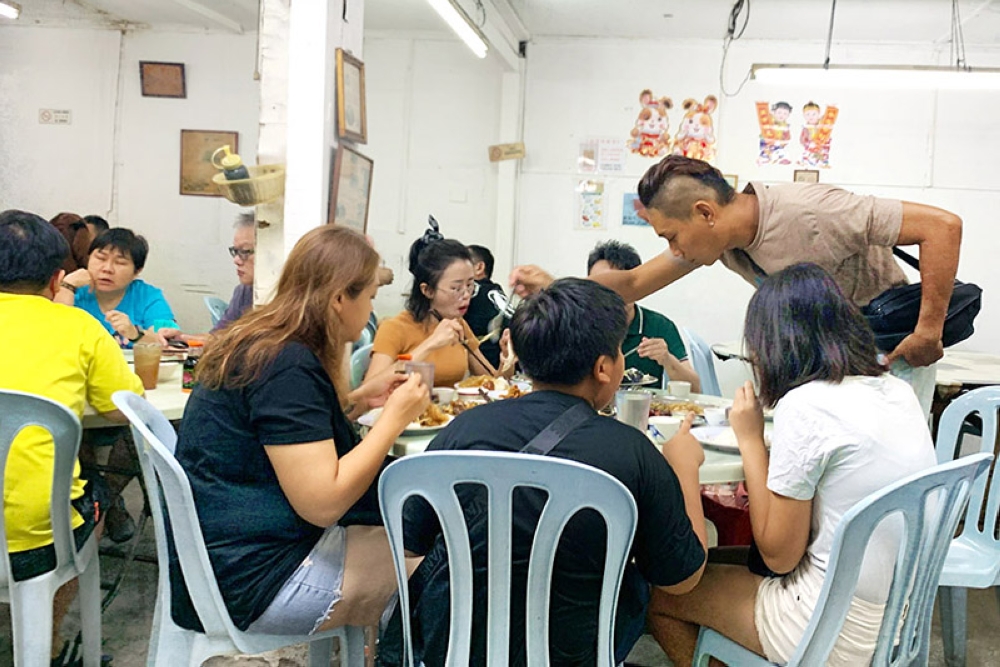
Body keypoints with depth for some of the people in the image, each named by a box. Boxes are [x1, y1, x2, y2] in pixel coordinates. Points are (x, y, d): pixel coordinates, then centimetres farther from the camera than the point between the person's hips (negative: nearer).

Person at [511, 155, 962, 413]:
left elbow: (943, 226, -30)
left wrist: (928, 331, -27)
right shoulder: (716, 238, -8)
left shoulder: (808, 212, -32)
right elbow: (636, 282, 2)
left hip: (891, 349, -7)